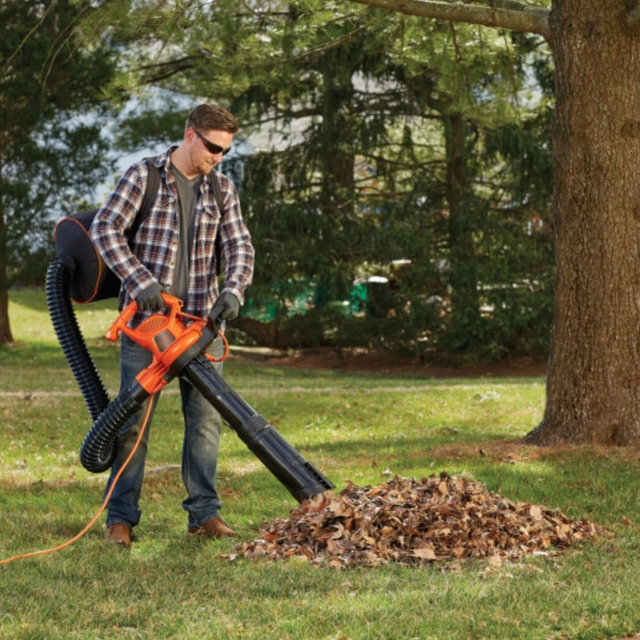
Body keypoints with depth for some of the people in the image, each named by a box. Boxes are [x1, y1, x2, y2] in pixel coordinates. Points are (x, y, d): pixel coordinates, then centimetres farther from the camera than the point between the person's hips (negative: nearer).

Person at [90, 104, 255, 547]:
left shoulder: (222, 189, 8)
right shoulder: (144, 177, -5)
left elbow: (240, 246, 3)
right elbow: (105, 230, -10)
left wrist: (233, 291, -16)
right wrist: (140, 281, -20)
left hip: (201, 320, 4)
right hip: (146, 318, -4)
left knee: (206, 415, 1)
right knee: (134, 416, -1)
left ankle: (204, 513, 7)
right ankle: (121, 516, 6)